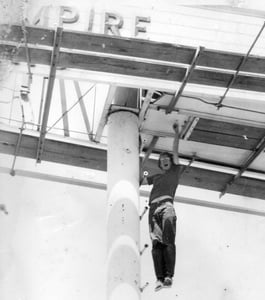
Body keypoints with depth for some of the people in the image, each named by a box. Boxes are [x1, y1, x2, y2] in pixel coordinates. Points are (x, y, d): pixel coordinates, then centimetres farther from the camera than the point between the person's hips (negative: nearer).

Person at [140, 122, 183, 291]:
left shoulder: (175, 172, 24)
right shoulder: (156, 177, 34)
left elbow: (175, 152, 18)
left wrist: (177, 133, 17)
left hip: (166, 205, -4)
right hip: (153, 208, 4)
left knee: (169, 241, -20)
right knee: (156, 244, -12)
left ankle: (169, 276, -30)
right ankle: (160, 279, -21)